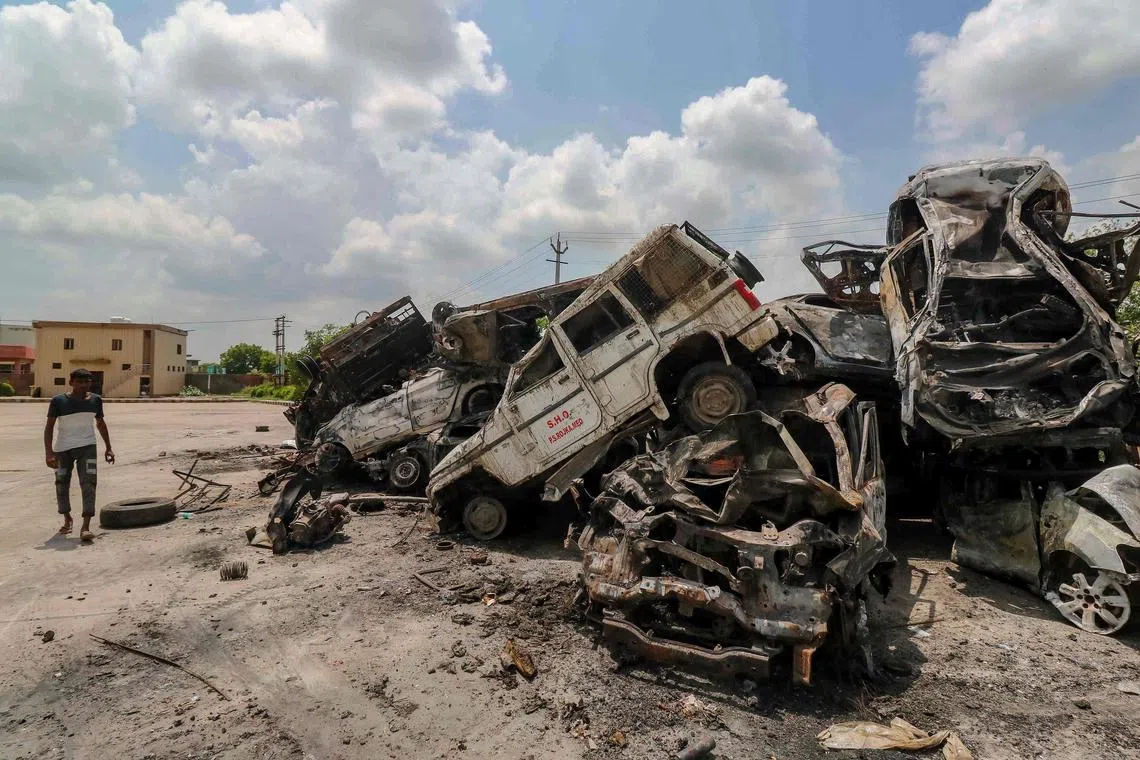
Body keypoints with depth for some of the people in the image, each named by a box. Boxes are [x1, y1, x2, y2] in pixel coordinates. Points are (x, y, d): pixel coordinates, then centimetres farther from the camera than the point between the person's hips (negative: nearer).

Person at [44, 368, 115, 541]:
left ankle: (86, 527, -17)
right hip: (63, 449, 0)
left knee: (88, 483, -12)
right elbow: (49, 426, -7)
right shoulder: (59, 401, -8)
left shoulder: (96, 400, 2)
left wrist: (108, 447, 14)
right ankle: (67, 519, 36)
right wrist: (48, 452, -17)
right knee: (62, 484, 12)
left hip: (87, 447, 1)